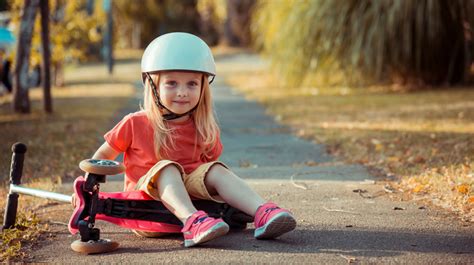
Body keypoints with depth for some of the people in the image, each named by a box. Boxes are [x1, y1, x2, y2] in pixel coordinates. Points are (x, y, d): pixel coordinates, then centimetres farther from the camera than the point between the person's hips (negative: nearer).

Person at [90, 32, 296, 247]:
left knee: (215, 170, -21)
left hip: (189, 190, 3)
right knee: (166, 168, -31)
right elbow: (103, 155, 7)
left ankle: (263, 213, -40)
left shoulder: (203, 130, 4)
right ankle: (192, 222, -59)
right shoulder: (135, 124, -3)